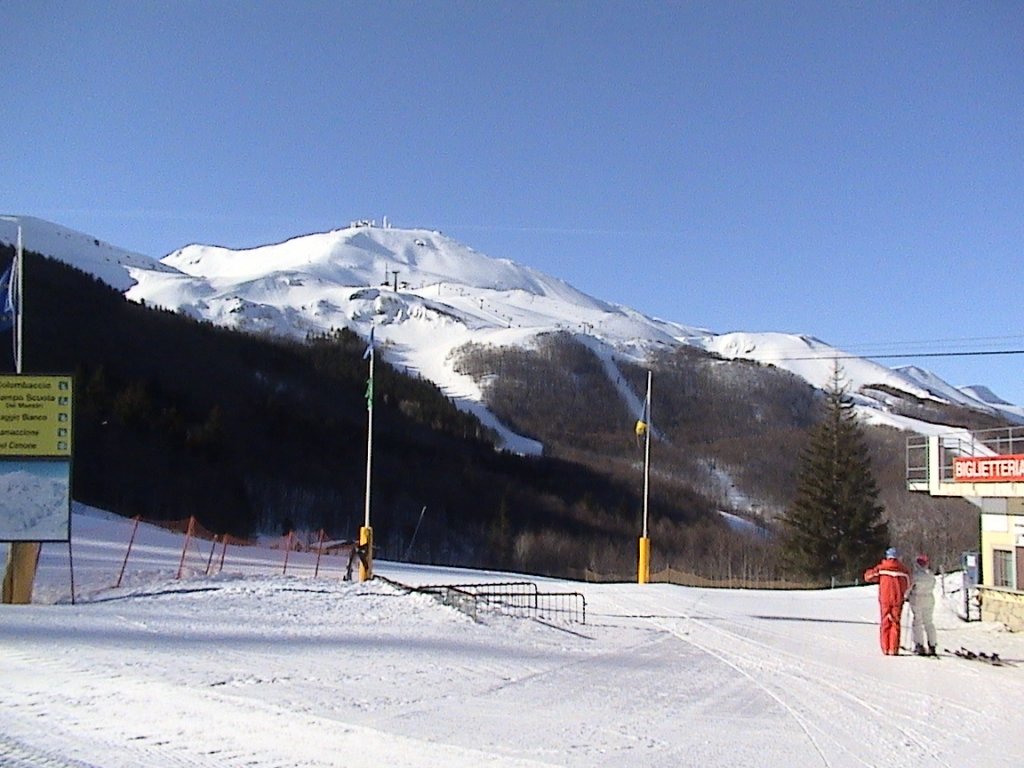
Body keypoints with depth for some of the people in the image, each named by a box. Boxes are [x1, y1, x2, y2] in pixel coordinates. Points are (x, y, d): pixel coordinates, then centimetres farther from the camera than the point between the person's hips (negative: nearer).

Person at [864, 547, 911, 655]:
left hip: (884, 599, 0)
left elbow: (867, 576, 0)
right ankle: (893, 649, -1)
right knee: (895, 623, 6)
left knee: (885, 623, 8)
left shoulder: (881, 568, -4)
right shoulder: (903, 569, -1)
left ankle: (886, 649, 4)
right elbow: (907, 585, 10)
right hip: (898, 599, 0)